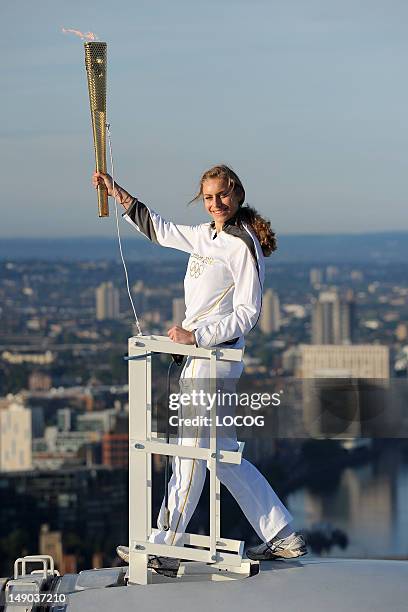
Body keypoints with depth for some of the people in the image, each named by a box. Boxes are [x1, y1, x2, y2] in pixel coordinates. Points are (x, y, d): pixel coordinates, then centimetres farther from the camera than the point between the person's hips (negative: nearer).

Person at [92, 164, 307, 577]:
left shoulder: (243, 245, -12)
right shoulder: (206, 236, 13)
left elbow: (247, 314, -15)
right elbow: (159, 230, 29)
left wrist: (195, 335, -19)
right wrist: (119, 194, 25)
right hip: (198, 358, 9)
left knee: (190, 451, -3)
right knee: (224, 456, 12)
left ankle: (163, 550, 3)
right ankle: (283, 537, 17)